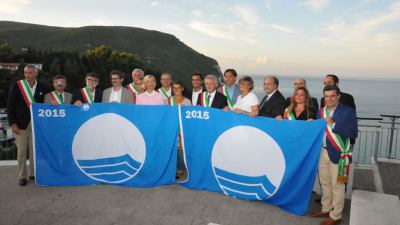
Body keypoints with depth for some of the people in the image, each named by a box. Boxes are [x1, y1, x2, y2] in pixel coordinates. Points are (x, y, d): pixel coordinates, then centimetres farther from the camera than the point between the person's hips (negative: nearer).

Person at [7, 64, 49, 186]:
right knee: (21, 151, 4)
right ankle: (22, 176, 17)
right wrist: (12, 124, -7)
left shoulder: (43, 87, 1)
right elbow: (10, 105, -2)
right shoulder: (16, 85, -3)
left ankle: (33, 173, 22)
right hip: (21, 124, -1)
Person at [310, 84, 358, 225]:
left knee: (337, 186, 3)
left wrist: (333, 125, -21)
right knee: (325, 183, 17)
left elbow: (353, 133, -17)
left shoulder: (348, 112, -9)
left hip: (338, 154, -6)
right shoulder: (321, 111, 9)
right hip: (323, 152, 6)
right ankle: (325, 209, 33)